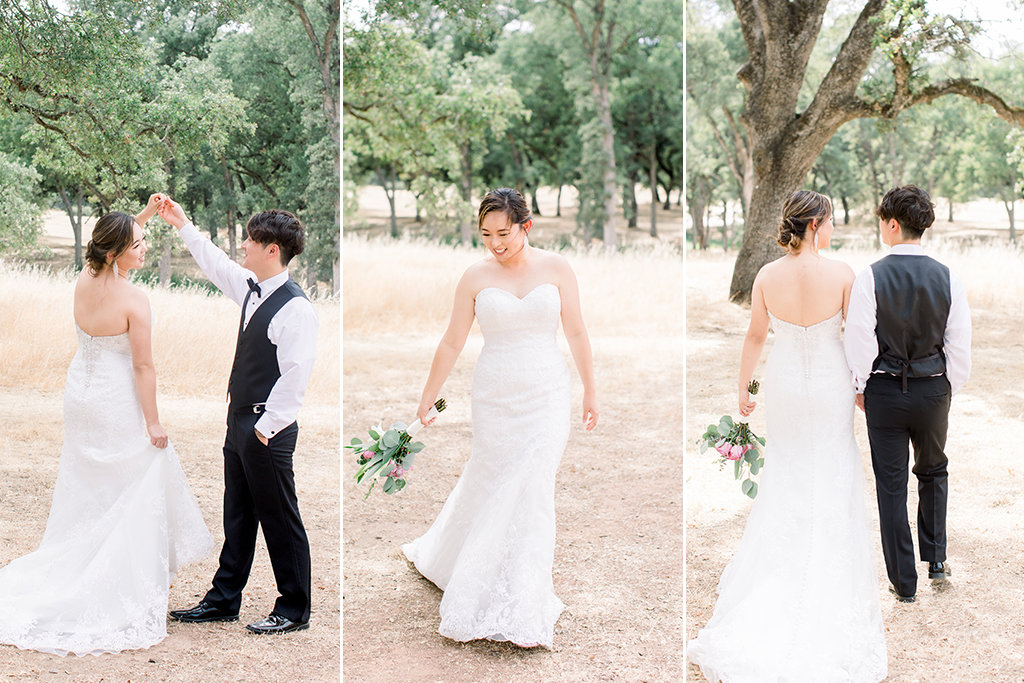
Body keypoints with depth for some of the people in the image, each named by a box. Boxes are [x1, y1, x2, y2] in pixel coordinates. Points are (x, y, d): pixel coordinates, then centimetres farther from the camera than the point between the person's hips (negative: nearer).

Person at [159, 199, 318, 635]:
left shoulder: (295, 306, -19)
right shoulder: (252, 289, 8)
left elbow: (296, 374, -22)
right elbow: (216, 265, 28)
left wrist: (267, 426, -19)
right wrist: (182, 226, 33)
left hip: (267, 430, -9)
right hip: (239, 420, 9)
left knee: (279, 520, 2)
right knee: (237, 516, 17)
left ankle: (294, 610, 14)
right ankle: (223, 600, 29)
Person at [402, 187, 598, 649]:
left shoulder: (555, 268, -1)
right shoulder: (476, 277, -1)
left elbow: (576, 334, 5)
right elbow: (451, 343, 2)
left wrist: (590, 391, 6)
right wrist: (427, 401, 4)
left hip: (547, 395, 0)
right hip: (495, 398, 0)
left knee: (532, 493, -4)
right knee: (487, 487, 8)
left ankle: (524, 614, 4)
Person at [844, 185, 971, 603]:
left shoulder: (871, 277, -14)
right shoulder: (948, 279, -7)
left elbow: (859, 340, -11)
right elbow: (960, 345, -3)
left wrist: (860, 387, 4)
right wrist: (950, 389, 12)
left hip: (885, 390, -2)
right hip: (933, 388, 2)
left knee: (891, 484, 8)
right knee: (933, 472, 26)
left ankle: (904, 583, 15)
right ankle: (936, 559, 28)